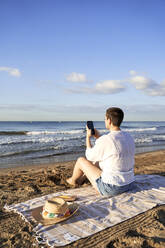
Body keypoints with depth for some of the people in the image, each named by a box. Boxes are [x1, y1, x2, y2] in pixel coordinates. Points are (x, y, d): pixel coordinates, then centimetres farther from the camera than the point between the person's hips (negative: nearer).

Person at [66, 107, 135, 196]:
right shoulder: (129, 137, 1)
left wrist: (88, 137, 8)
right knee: (97, 161, 28)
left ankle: (73, 180, 42)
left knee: (81, 160, 10)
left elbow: (90, 156, -4)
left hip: (110, 188, -8)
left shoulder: (105, 139, -23)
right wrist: (98, 137, 18)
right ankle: (79, 179, 54)